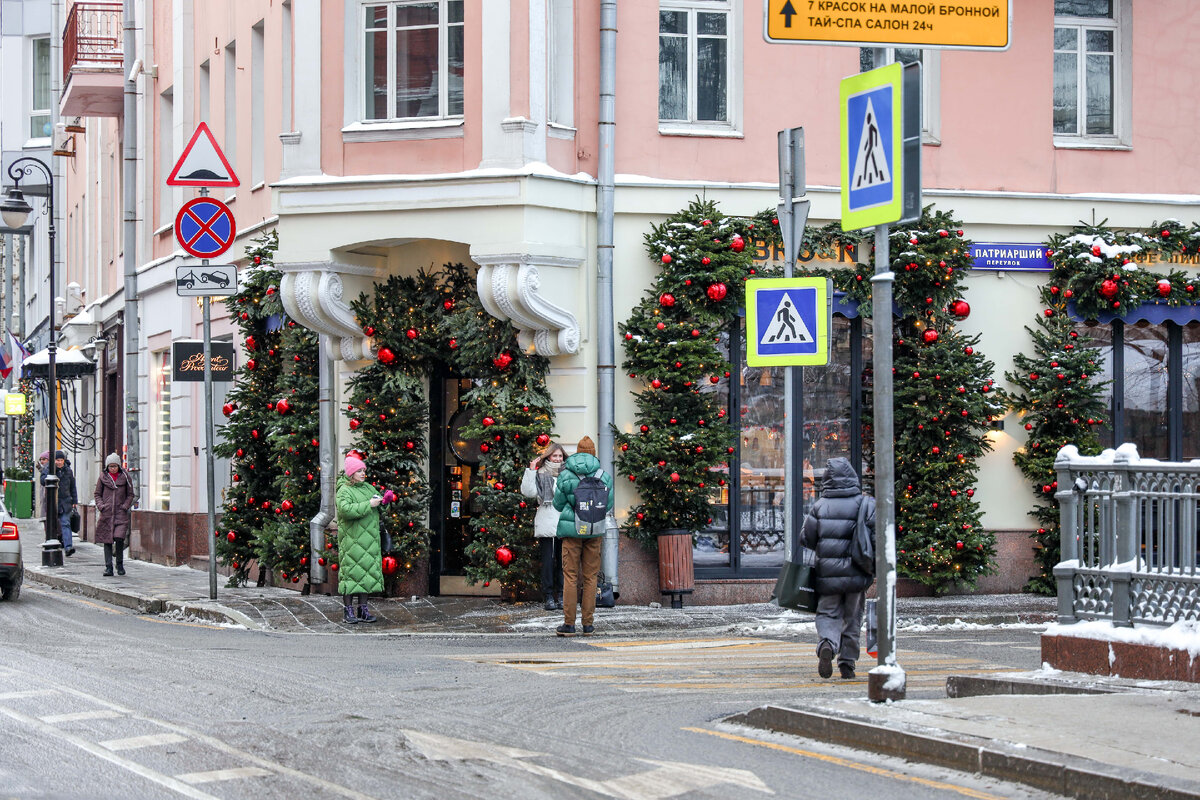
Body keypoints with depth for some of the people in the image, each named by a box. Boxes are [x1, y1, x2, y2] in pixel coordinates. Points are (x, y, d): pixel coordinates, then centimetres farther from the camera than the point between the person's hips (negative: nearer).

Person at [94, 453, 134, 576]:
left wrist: (125, 506, -3)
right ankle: (108, 567, 4)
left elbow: (130, 494, 12)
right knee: (107, 541, 0)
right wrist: (100, 505, -3)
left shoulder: (125, 477, 6)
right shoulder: (103, 477, 7)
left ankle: (120, 564, 5)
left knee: (119, 538, -15)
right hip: (106, 513, 1)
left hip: (121, 513, -1)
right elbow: (97, 494, 13)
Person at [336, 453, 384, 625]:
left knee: (368, 570, 6)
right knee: (351, 571, -6)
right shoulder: (344, 491, -4)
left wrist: (384, 500, 5)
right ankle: (349, 611, -2)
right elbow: (346, 509, -21)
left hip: (370, 539, 7)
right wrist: (368, 505, -20)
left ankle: (363, 608, 12)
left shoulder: (369, 488, 17)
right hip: (351, 538, -7)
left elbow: (380, 508, 29)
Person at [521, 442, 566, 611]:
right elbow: (528, 491, -7)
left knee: (562, 560, 5)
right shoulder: (540, 475, 6)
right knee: (548, 561, -3)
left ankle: (561, 596, 11)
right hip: (546, 525, -3)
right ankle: (549, 597, 1)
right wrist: (531, 470, -8)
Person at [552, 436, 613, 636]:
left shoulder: (565, 476, -5)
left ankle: (569, 623, -2)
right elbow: (608, 506, 6)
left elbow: (558, 504, 4)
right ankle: (588, 623, 8)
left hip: (571, 530, -1)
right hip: (594, 530, 1)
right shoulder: (604, 476, -1)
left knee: (570, 576, 1)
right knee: (590, 577, 8)